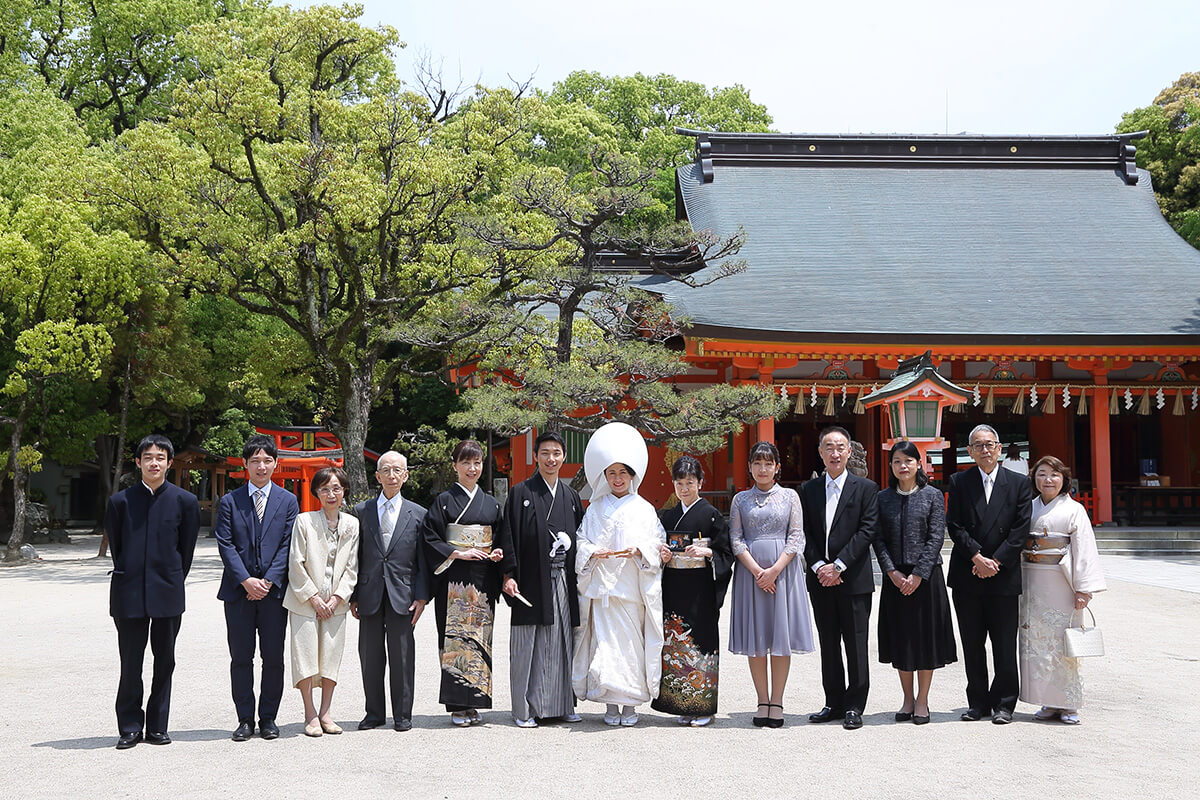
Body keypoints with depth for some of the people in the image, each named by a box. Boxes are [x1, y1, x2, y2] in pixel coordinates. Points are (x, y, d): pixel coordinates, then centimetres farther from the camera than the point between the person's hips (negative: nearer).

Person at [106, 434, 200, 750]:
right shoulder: (120, 501, 2)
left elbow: (187, 549, 9)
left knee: (165, 662, 7)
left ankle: (157, 726, 17)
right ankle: (130, 727, 12)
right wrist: (128, 578, 11)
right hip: (129, 594, 0)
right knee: (130, 664, 2)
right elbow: (115, 546, 11)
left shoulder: (184, 501, 2)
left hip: (167, 593, 1)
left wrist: (174, 580, 9)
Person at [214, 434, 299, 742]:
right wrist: (245, 580, -12)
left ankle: (268, 718, 13)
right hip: (238, 590, 0)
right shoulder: (229, 502, 6)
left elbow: (288, 545, 1)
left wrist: (269, 581, -10)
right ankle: (245, 719, 12)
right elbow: (225, 545, -1)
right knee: (241, 658, 4)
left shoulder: (287, 501, 8)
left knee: (273, 658, 3)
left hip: (274, 589, 0)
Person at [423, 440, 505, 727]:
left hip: (483, 578, 4)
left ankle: (473, 703, 10)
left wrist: (498, 553, -1)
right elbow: (431, 540, -4)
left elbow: (499, 539, 19)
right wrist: (458, 554, -14)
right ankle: (457, 706, 0)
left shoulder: (491, 503, 13)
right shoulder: (444, 501, 1)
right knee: (454, 637, -5)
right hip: (454, 579, -4)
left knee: (479, 636, 3)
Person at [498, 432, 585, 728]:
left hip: (564, 581, 4)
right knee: (528, 645, -1)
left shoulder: (571, 496, 14)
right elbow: (509, 536, -3)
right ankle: (525, 710, 6)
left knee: (562, 643, 7)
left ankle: (562, 705, 16)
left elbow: (580, 538, 16)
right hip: (532, 580, -4)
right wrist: (508, 574, -11)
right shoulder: (521, 492, 2)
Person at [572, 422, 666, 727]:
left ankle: (631, 704, 7)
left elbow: (656, 544, 5)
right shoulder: (596, 509, 12)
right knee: (605, 642, -4)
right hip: (601, 585, 1)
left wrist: (639, 550, -15)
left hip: (633, 587, -1)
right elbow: (582, 541, 8)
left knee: (632, 642, -2)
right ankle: (610, 704, 4)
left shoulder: (644, 509, 9)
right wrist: (594, 553, -12)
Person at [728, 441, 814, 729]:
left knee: (781, 637, -1)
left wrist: (775, 570, -11)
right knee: (755, 639, 1)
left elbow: (796, 537, 0)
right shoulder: (740, 499, 8)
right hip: (750, 571, 1)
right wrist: (757, 570, -11)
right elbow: (736, 539, 2)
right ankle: (763, 702, 8)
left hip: (783, 570, -1)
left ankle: (777, 702, 5)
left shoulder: (790, 496, 6)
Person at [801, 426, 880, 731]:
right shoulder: (809, 490, 10)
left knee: (856, 645, -1)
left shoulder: (866, 488, 0)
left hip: (853, 579, -4)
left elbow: (867, 531, -8)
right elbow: (805, 534, 6)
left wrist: (838, 565, -14)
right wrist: (819, 566, -9)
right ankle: (834, 703, 19)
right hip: (820, 579, 4)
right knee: (828, 645, 10)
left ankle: (854, 707, 7)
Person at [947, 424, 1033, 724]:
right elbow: (955, 526, -1)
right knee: (972, 644, 7)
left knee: (1005, 646, 2)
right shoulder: (959, 482, 6)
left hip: (1004, 576, -1)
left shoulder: (1019, 484, 4)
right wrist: (977, 558, -13)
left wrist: (995, 561, -11)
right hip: (967, 576, 1)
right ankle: (978, 702, 17)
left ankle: (1003, 704, 13)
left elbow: (1021, 529, -2)